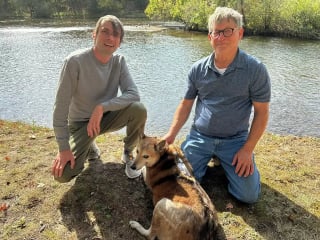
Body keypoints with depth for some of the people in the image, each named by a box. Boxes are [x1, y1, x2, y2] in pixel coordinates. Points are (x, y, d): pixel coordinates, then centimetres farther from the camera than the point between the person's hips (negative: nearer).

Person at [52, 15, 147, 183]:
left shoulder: (119, 61, -10)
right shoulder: (75, 61, -23)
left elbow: (133, 94, -20)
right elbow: (61, 107, -21)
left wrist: (102, 107, -33)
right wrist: (63, 148, -22)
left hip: (106, 117, 3)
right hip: (80, 123, -2)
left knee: (139, 109, -27)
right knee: (63, 174, -20)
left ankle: (128, 154, 0)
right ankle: (89, 147, 14)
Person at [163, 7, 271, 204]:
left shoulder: (255, 70, -11)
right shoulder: (198, 69, -3)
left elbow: (262, 112, -7)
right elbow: (186, 104, 6)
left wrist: (247, 149, -12)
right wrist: (171, 134, -4)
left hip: (235, 140, -1)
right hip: (199, 136, 2)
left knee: (249, 195, -9)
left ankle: (224, 160, 20)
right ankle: (207, 158, 19)